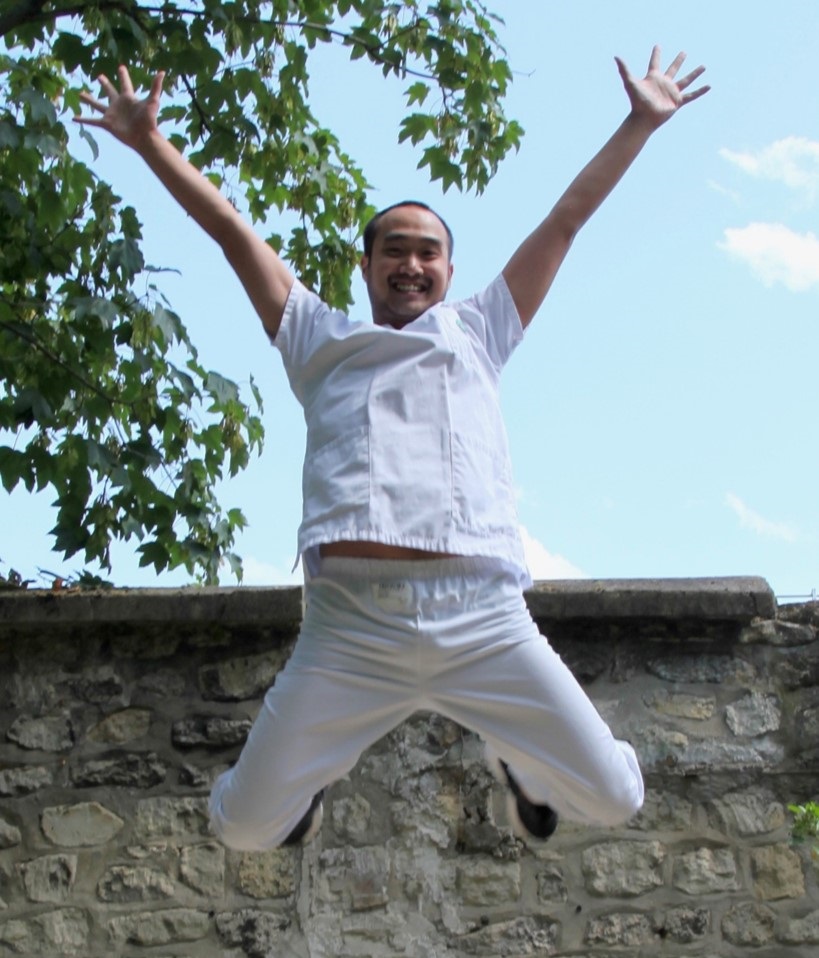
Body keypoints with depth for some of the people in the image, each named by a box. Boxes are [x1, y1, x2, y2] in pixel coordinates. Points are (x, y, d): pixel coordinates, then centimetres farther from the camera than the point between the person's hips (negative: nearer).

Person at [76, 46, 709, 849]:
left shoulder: (477, 332, 25)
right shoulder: (320, 340, 24)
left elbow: (567, 217, 27)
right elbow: (233, 232, 23)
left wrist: (641, 122, 30)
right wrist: (149, 141, 22)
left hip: (484, 622, 1)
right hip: (347, 630, 0)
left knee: (613, 797, -4)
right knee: (244, 827, -3)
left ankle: (519, 762, 33)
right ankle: (310, 771, 35)